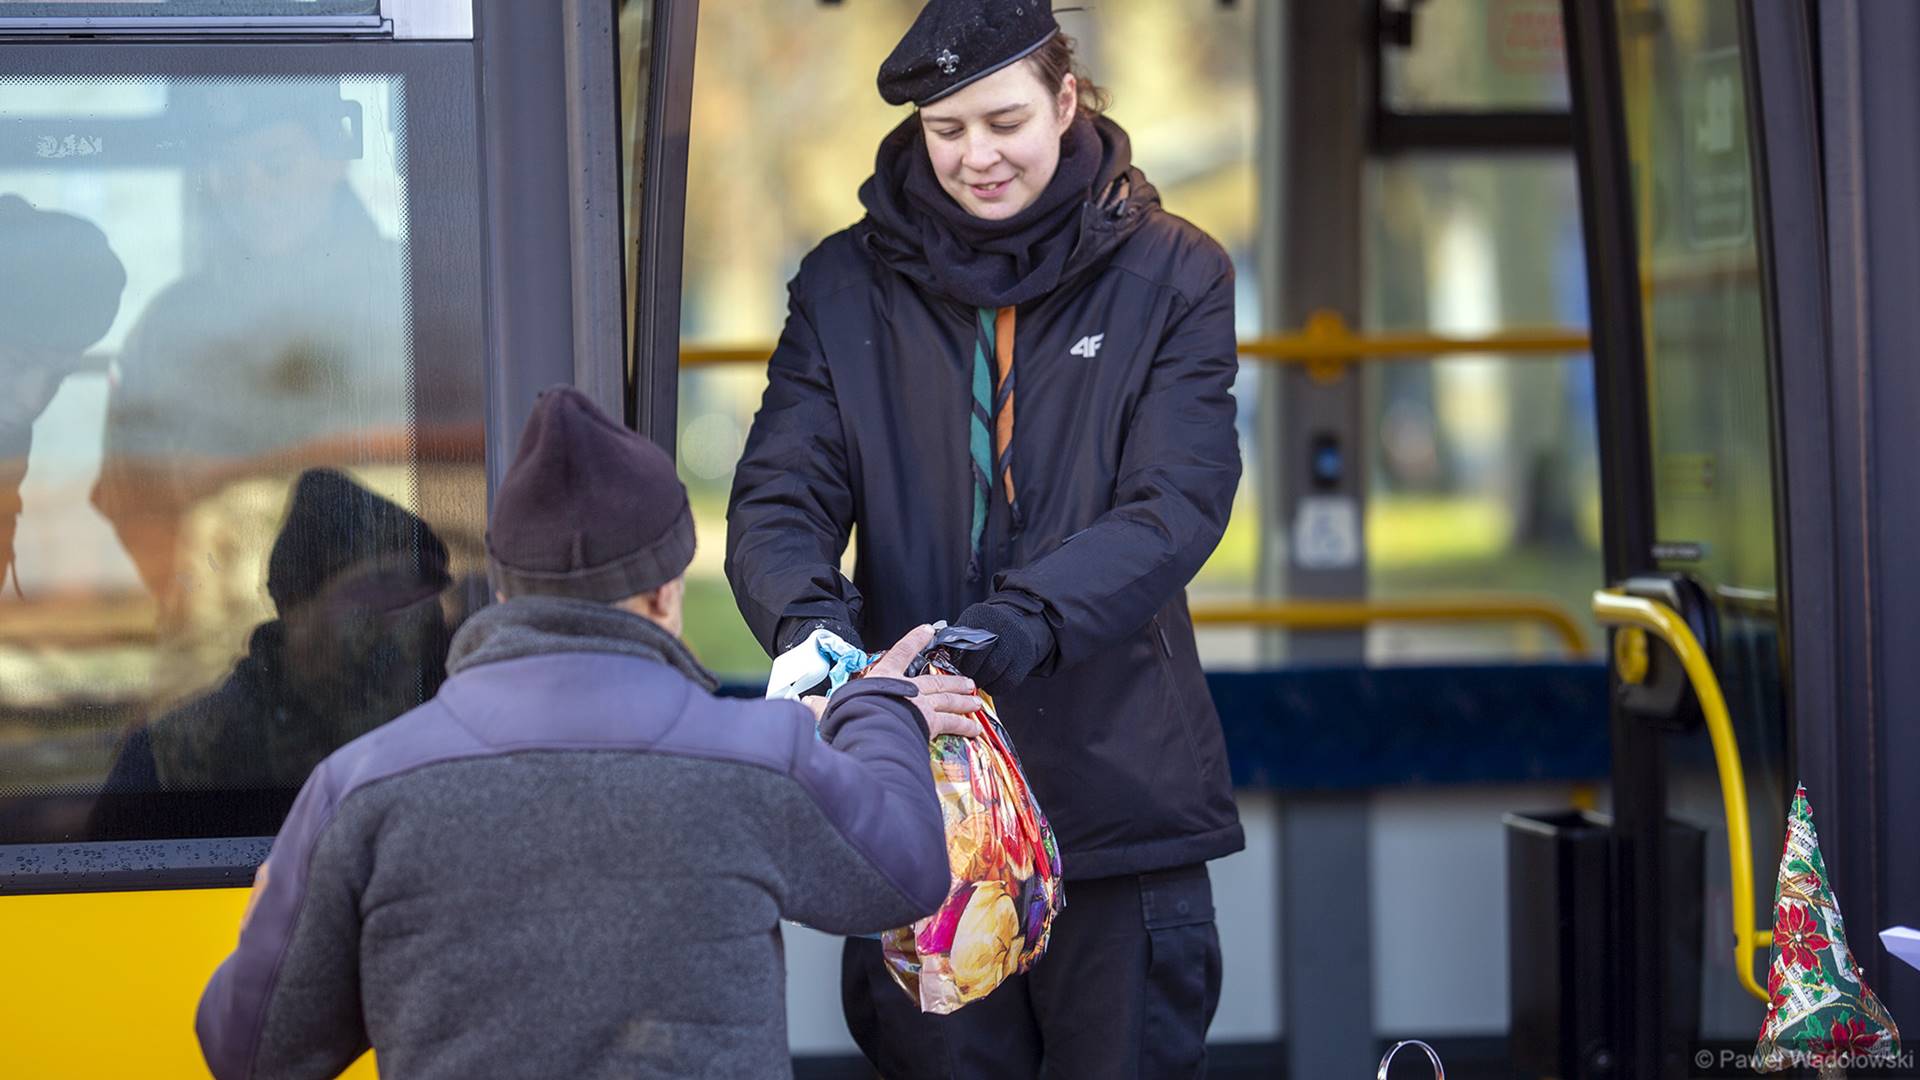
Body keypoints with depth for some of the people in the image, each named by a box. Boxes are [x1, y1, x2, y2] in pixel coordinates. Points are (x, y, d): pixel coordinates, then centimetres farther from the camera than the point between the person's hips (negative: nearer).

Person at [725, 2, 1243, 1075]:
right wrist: (808, 621, -26)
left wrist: (1004, 630, -27)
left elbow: (1178, 503, -11)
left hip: (1116, 787, -1)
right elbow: (779, 497, -2)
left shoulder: (1172, 277, 1)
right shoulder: (847, 286, 6)